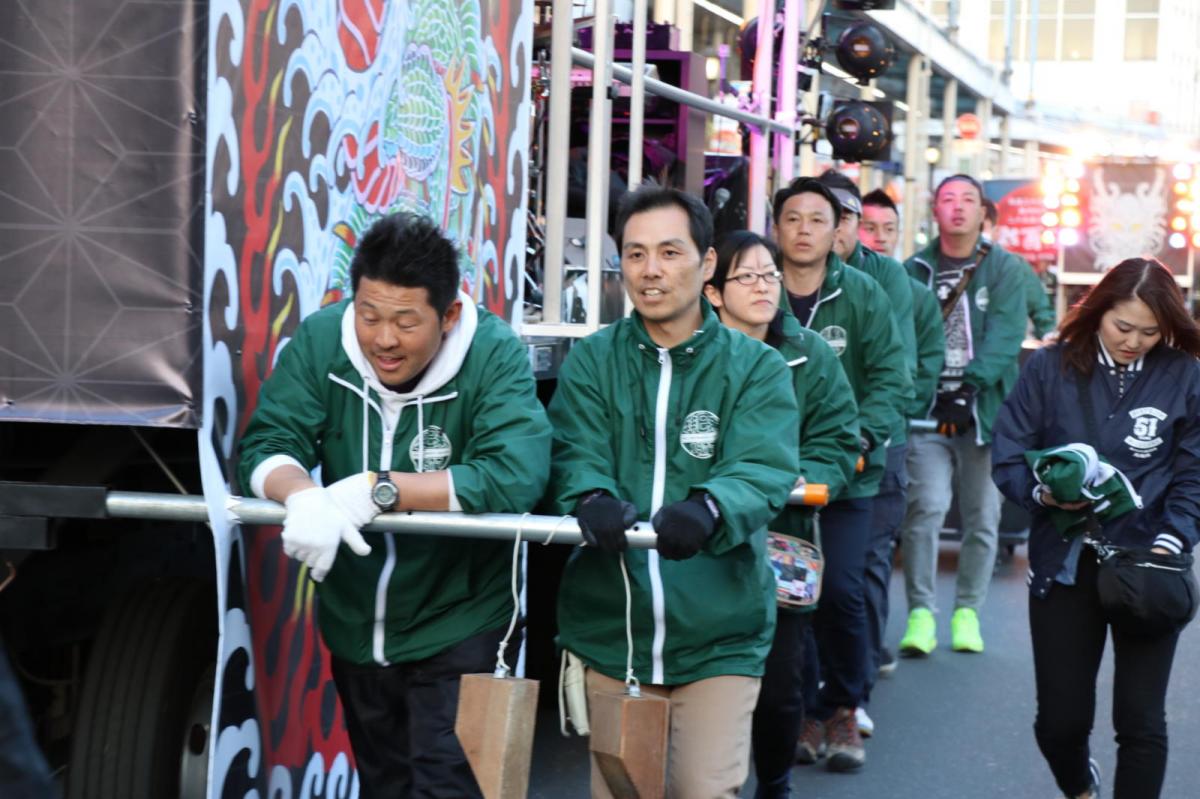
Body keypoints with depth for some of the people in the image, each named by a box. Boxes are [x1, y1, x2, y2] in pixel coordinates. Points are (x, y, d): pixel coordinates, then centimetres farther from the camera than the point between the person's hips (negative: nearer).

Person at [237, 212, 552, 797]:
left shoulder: (495, 356, -21)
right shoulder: (320, 342, -11)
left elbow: (517, 476, -34)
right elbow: (265, 443, -15)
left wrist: (376, 490, -38)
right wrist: (303, 496, -39)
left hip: (459, 629, -4)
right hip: (354, 627, 5)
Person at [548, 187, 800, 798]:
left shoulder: (756, 368, 0)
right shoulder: (590, 361, 4)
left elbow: (764, 470, -15)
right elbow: (575, 456, -8)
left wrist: (708, 510, -37)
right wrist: (593, 500, -32)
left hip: (718, 637, -2)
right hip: (609, 631, 2)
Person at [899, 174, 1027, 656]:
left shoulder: (1005, 269, 6)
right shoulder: (916, 269, 9)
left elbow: (1006, 336, -6)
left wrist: (972, 383, -19)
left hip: (985, 408, 1)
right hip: (927, 407, 0)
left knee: (982, 515, 5)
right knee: (927, 507, -13)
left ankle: (967, 611, 19)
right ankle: (921, 613, -6)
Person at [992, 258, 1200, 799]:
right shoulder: (1050, 368, -1)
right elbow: (1008, 456, -1)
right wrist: (1042, 492, -21)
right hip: (1064, 565, 1)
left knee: (1141, 723, -1)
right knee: (1059, 719, 8)